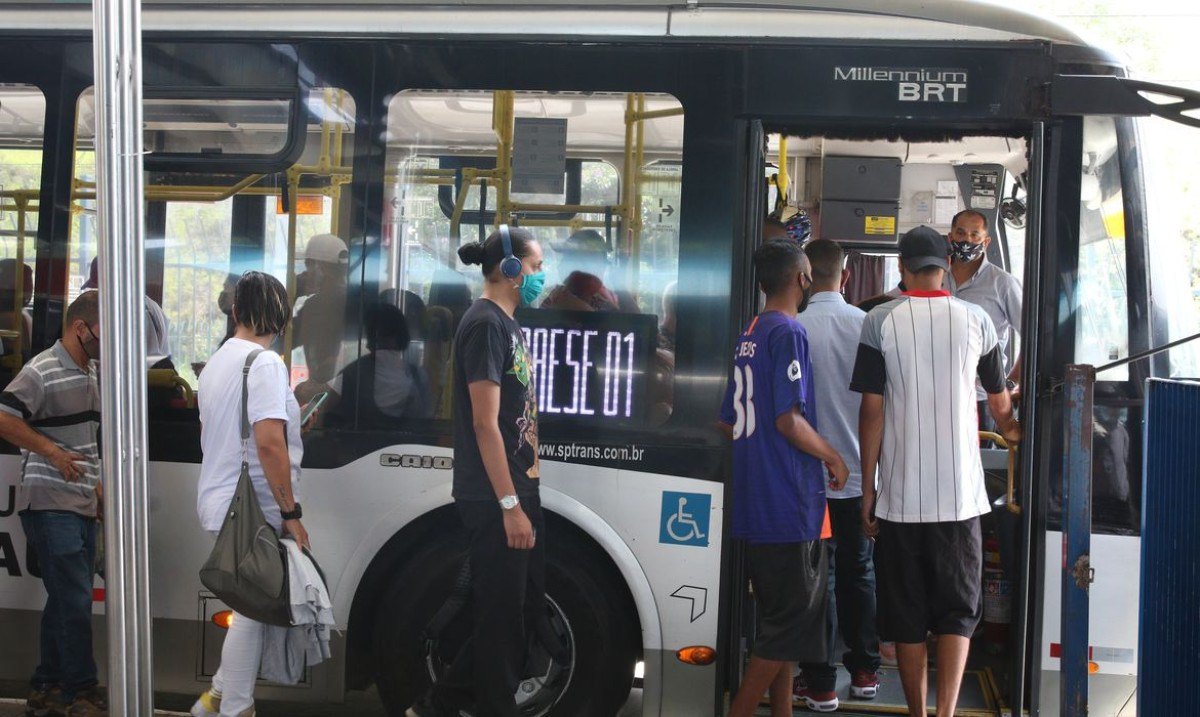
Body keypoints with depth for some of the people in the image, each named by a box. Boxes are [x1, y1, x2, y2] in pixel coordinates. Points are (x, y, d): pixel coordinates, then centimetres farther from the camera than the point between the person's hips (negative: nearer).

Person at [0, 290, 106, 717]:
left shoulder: (93, 373, 15)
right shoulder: (42, 372, -11)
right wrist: (52, 451, -18)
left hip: (83, 506, 9)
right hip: (50, 504, -8)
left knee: (65, 601, 12)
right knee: (75, 601, -8)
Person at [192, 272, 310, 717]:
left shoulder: (216, 362, 13)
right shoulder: (265, 363, -15)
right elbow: (269, 444, -24)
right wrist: (291, 512, -18)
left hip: (218, 505, 9)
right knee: (253, 613, 0)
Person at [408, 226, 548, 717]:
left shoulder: (507, 325, 16)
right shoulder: (485, 325, -14)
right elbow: (485, 423, -20)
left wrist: (524, 497, 18)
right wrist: (509, 505, -22)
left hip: (517, 491, 10)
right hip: (495, 501, -10)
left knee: (526, 607, 15)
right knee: (503, 616, 0)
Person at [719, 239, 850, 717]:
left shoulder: (747, 336, 14)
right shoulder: (788, 332, -13)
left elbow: (729, 422, 18)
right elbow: (789, 421, -20)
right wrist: (834, 458, -7)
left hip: (755, 505, 9)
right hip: (788, 503, -9)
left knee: (779, 619, 16)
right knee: (788, 624, -3)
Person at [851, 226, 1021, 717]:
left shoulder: (880, 322, -3)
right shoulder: (976, 320, 2)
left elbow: (872, 410, -6)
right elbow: (1000, 402, 16)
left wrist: (867, 488, 3)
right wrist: (1010, 431, 39)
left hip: (901, 494, -1)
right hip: (960, 493, 1)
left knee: (906, 615, 10)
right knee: (958, 609, 6)